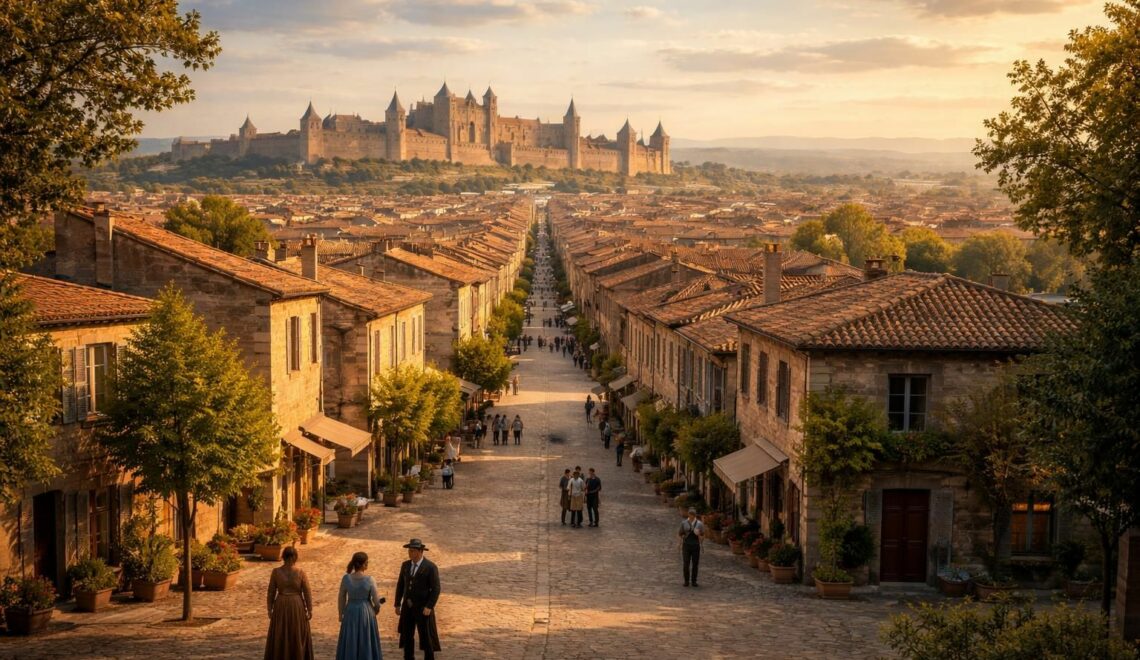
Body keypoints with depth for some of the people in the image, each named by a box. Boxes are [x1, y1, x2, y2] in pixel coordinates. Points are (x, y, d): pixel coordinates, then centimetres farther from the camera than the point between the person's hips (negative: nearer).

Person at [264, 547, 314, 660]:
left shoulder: (276, 572, -10)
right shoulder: (301, 573, -12)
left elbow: (271, 592, -5)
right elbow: (307, 593, -8)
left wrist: (270, 609, 5)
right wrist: (310, 610, 1)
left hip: (281, 607, 1)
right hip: (297, 607, -1)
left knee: (279, 636, 12)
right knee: (298, 636, 12)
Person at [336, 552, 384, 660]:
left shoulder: (346, 578, -9)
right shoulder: (369, 580, -16)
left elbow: (341, 598, 0)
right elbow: (376, 600, -10)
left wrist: (341, 613, 13)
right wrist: (376, 609, 12)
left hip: (350, 612, 2)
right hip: (366, 612, -2)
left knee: (350, 642, 13)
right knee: (366, 641, 11)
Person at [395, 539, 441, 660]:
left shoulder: (431, 567, -14)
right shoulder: (406, 565, 4)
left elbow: (436, 589, -14)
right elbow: (400, 585, 10)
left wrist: (429, 607, -21)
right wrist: (397, 604, 7)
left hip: (423, 607, -5)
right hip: (408, 606, 5)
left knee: (426, 636, 1)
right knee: (406, 635, 9)